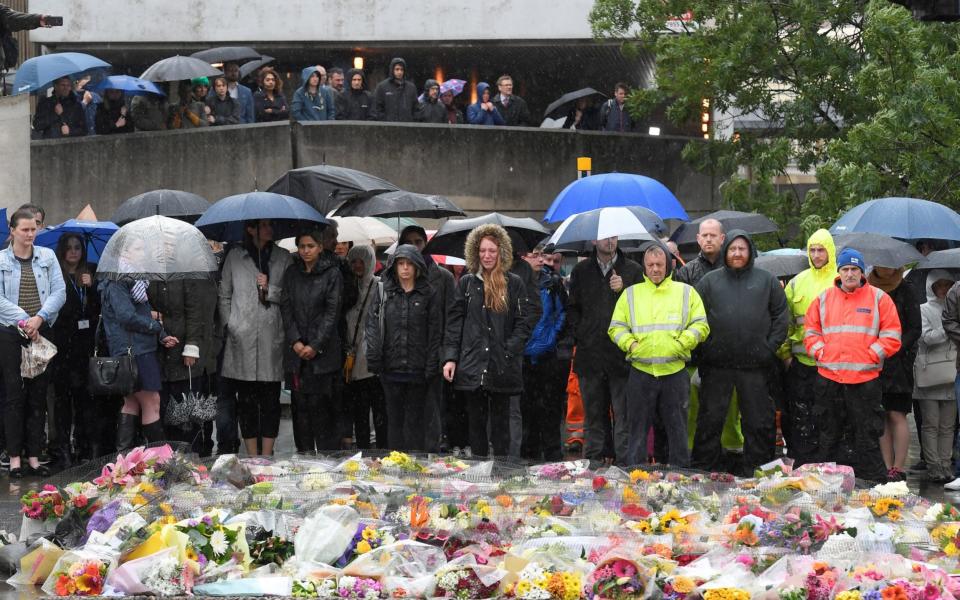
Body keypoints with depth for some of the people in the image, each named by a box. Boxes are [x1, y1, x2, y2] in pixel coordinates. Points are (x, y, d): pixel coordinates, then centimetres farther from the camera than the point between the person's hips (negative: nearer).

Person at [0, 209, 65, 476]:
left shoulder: (47, 256, 7)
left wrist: (39, 318, -13)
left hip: (41, 333, 2)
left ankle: (34, 457, 8)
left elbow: (59, 291, 0)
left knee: (38, 395, 4)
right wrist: (23, 320, -15)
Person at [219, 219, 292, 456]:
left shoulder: (283, 258, 10)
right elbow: (224, 296, 12)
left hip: (272, 337, 0)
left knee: (270, 398, -1)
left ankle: (266, 456, 5)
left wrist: (270, 290, -6)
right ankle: (252, 456, 7)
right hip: (242, 338, 0)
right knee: (246, 398, 1)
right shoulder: (235, 257, 9)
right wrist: (228, 326, 4)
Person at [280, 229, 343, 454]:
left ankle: (327, 453, -1)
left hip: (323, 351, -4)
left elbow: (332, 311, -5)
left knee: (322, 403, -6)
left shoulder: (332, 273, -1)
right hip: (296, 351, 4)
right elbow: (286, 308, 8)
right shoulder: (291, 273, 11)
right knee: (300, 404, 3)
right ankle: (304, 453, 8)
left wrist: (315, 345, -10)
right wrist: (295, 341, -5)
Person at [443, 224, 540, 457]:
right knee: (476, 421, 6)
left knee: (500, 421, 4)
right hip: (472, 365, 2)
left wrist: (511, 349, -10)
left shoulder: (514, 284, 4)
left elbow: (524, 322, 2)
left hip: (502, 366, -1)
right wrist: (450, 357, -1)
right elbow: (454, 322, 7)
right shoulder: (466, 283, 9)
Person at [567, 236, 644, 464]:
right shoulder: (581, 271, 12)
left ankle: (625, 464, -4)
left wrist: (623, 290, -12)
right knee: (594, 415, 8)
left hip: (621, 353, -2)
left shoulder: (633, 270, 5)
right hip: (590, 354, 3)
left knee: (624, 415, -5)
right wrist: (579, 333, 4)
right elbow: (572, 307, 16)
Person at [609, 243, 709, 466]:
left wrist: (681, 343, -10)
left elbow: (701, 325, 5)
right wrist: (630, 344, -6)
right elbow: (616, 327, 11)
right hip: (641, 372, 1)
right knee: (638, 429, 4)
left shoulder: (686, 292, 9)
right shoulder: (631, 294, 11)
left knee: (677, 429, 5)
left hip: (675, 372, -1)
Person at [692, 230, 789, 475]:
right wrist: (703, 346, -2)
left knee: (759, 422, 4)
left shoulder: (767, 280, 8)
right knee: (710, 420, 4)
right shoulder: (710, 281, 8)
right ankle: (703, 470, 12)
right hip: (716, 365, 0)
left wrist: (771, 347, -1)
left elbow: (781, 317, 8)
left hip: (755, 365, 0)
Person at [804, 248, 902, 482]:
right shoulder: (824, 298, 11)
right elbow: (810, 330, 15)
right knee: (829, 436, 10)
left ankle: (874, 484, 3)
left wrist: (871, 355, -8)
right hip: (828, 377, 3)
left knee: (867, 437, -1)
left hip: (865, 378, -3)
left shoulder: (878, 298, 3)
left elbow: (892, 336, 1)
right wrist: (820, 352, 0)